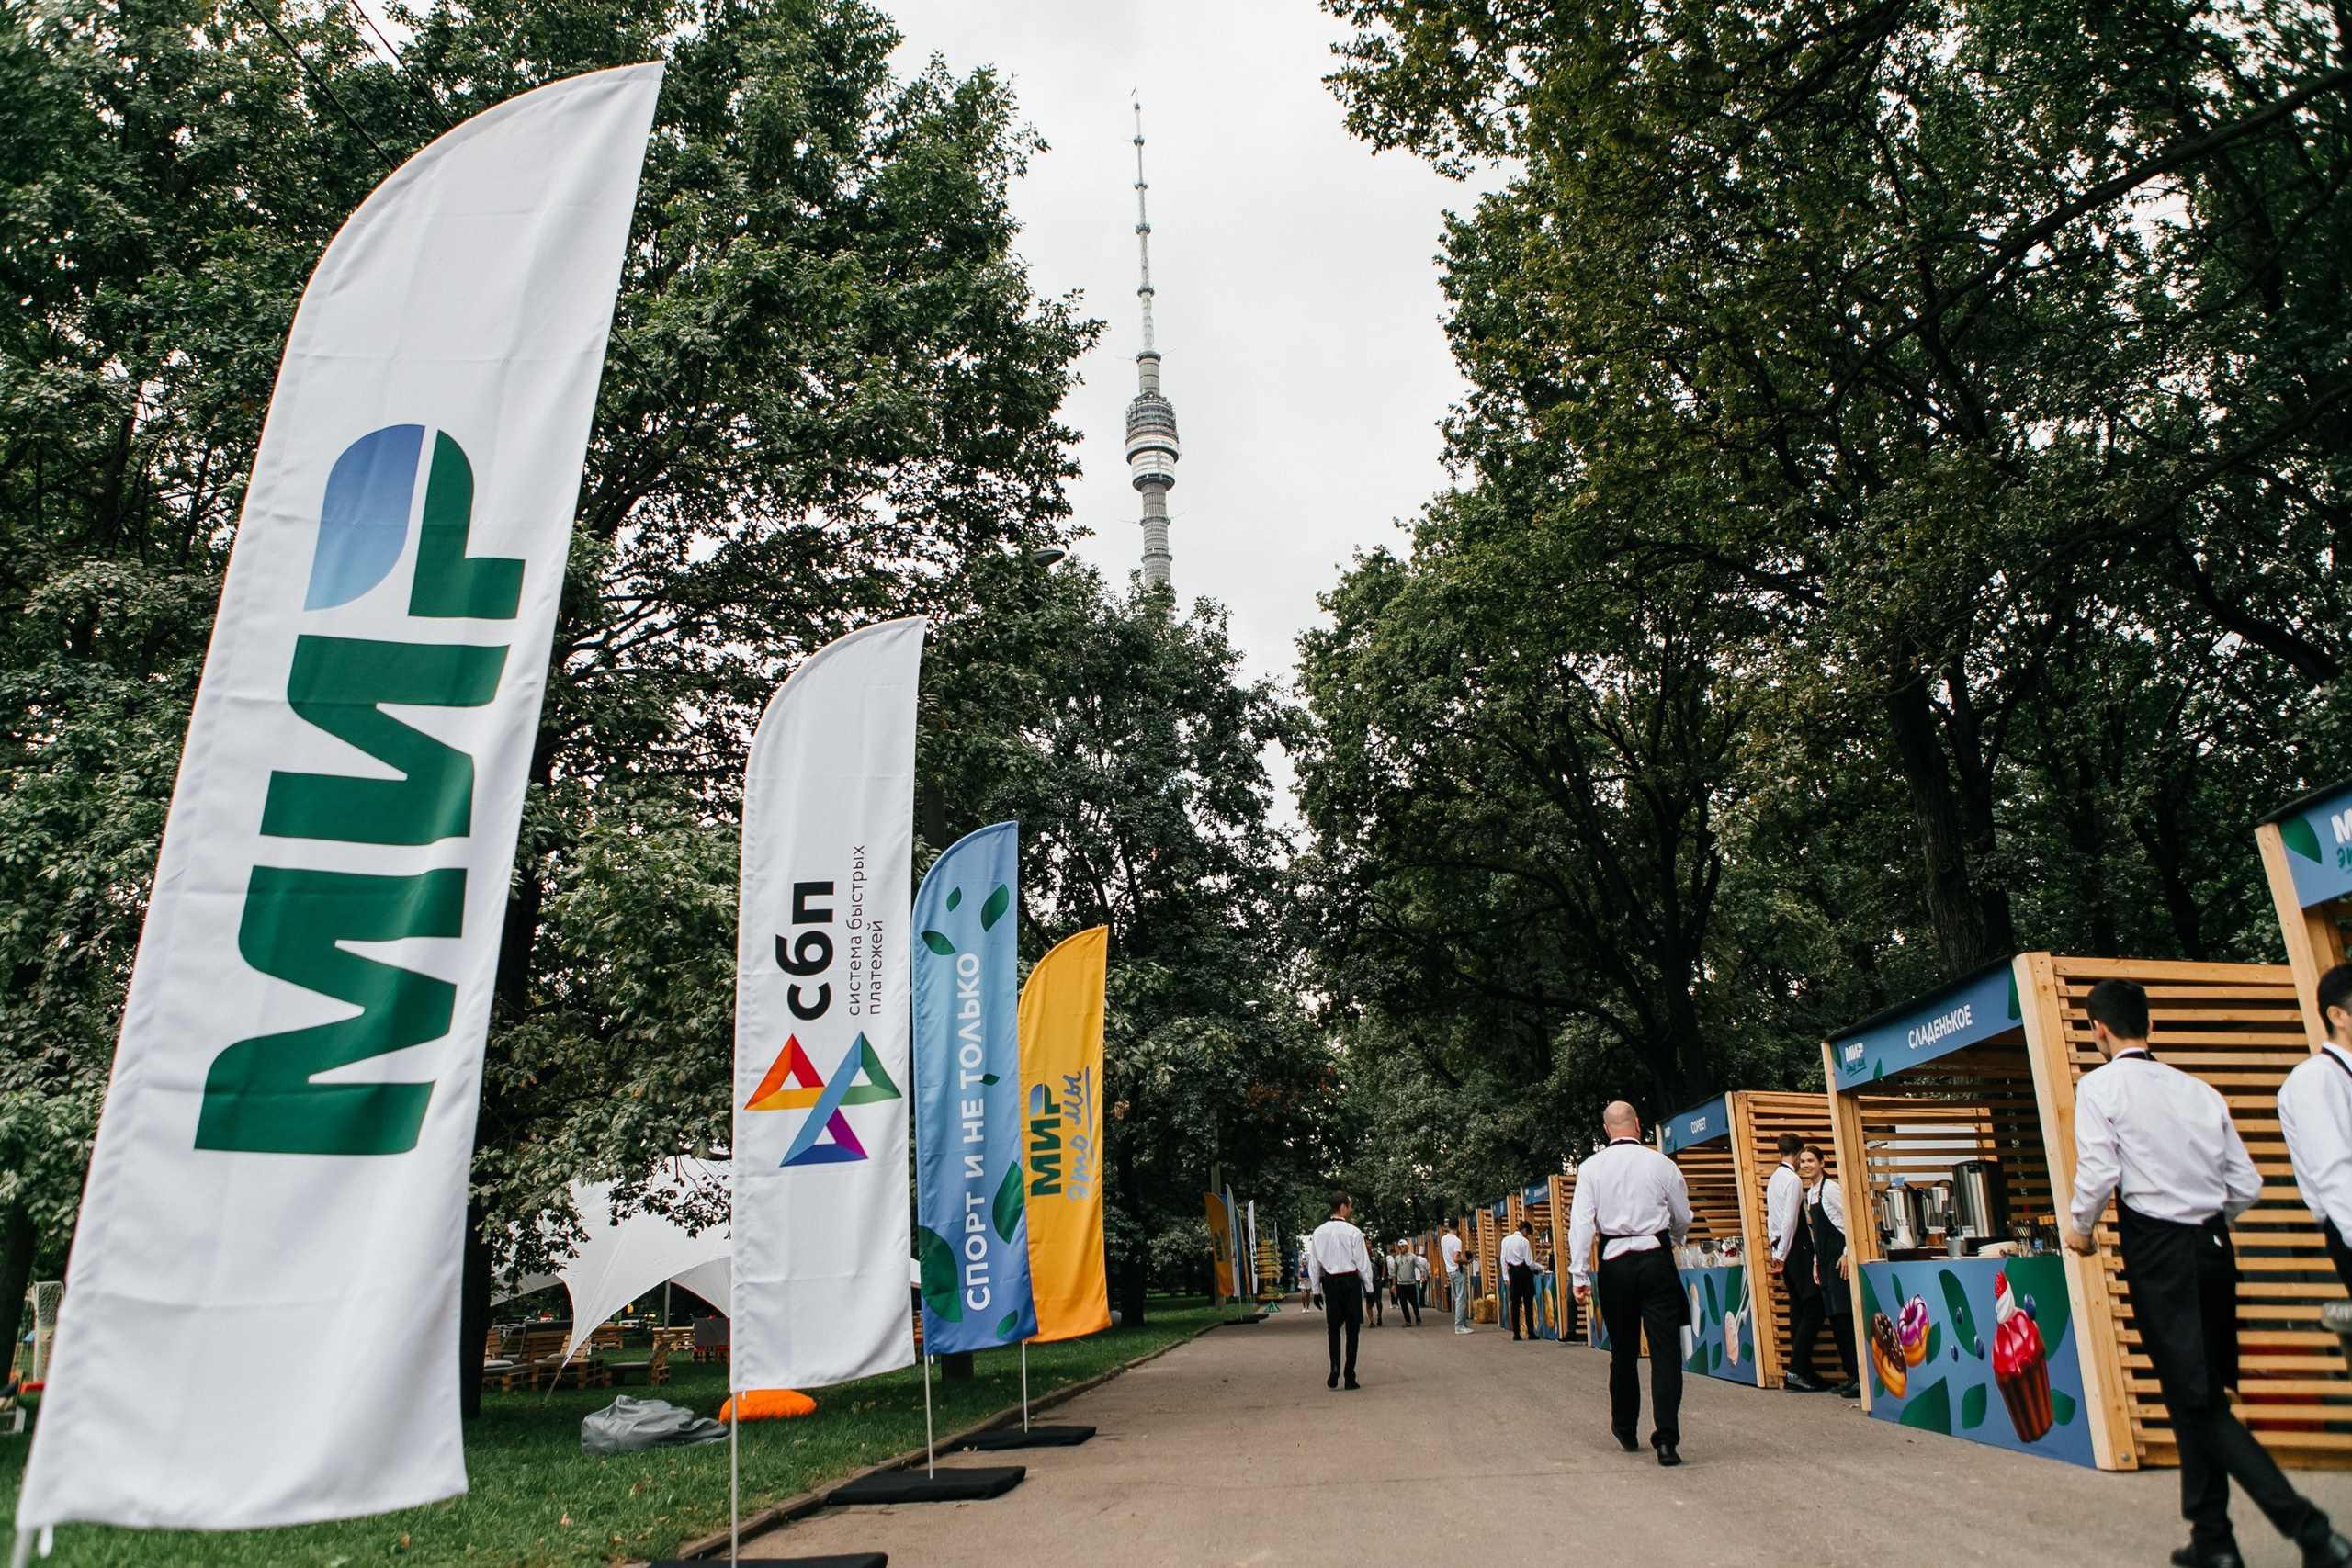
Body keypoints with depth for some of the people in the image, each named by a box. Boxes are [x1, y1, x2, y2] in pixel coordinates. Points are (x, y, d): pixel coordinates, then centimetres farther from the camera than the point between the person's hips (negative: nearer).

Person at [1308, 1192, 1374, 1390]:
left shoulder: (1319, 1232, 1)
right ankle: (1349, 1376, 6)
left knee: (1333, 1327, 13)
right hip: (1350, 1280, -3)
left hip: (1329, 1281, 3)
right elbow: (1362, 1262, -7)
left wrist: (1316, 1288, 14)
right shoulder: (1353, 1232, -11)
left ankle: (1335, 1367, -7)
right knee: (1352, 1328, 6)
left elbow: (1314, 1262, 5)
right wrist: (1369, 1286, 4)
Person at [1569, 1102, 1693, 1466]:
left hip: (1615, 1263, 2)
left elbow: (1581, 1221, -6)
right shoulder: (1662, 1164, -1)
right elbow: (1683, 1219, 11)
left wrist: (1579, 1274, -4)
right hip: (1657, 1259, -1)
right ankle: (1666, 1438, -11)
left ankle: (1626, 1432, 28)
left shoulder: (1591, 1167, 0)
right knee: (1666, 1349, -1)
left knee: (1623, 1351, 15)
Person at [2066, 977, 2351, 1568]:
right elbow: (2247, 1185, 7)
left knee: (2197, 1400, -1)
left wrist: (2081, 1226, 3)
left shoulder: (2100, 1086, -7)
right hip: (2215, 1246, 6)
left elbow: (2098, 1171, -16)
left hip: (2159, 1252, -6)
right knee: (2198, 1393, 16)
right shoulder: (2201, 1091, 9)